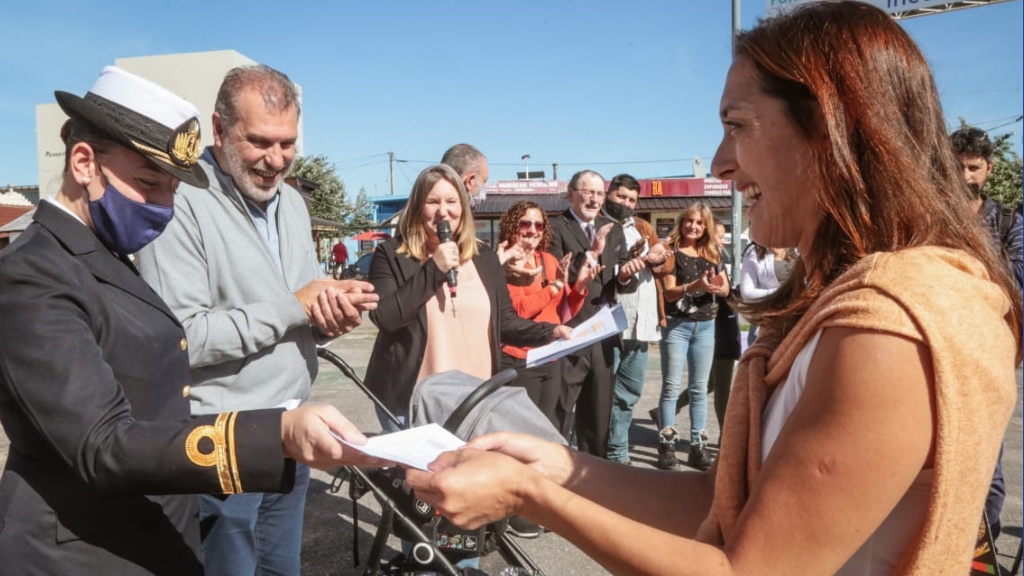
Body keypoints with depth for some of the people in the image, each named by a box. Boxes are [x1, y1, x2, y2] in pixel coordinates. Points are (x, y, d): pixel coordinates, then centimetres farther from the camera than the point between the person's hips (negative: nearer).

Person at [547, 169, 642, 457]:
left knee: (599, 414, 17)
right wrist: (590, 254, -23)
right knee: (557, 415, 1)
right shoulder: (555, 228, -6)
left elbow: (623, 284, 10)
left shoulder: (614, 230, 14)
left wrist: (626, 274, -11)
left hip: (603, 335, 6)